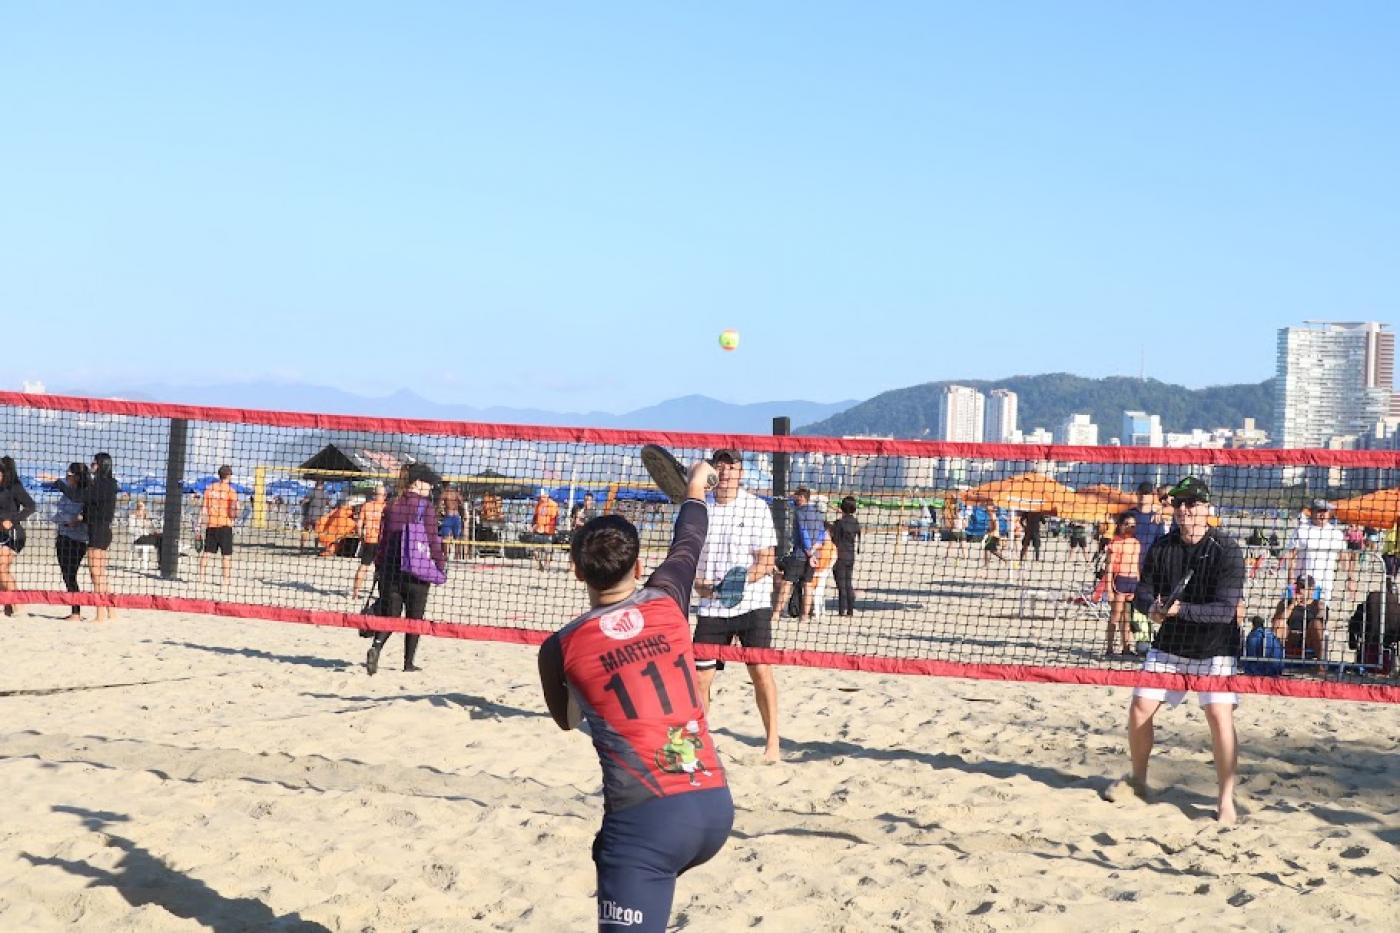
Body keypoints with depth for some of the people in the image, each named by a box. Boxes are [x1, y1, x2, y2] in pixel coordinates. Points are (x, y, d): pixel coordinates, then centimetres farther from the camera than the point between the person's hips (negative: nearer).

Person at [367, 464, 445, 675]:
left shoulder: (393, 505, 8)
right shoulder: (425, 506, -8)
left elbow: (382, 538, 11)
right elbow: (433, 538, -10)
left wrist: (379, 566, 17)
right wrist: (441, 563, -1)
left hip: (390, 569, 4)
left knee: (389, 615, 7)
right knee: (414, 618, 9)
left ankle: (376, 647, -19)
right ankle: (409, 662, 11)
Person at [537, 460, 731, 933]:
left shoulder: (560, 648, 3)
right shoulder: (666, 604, 8)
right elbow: (687, 544, 32)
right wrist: (695, 489, 51)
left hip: (646, 817, -5)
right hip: (716, 805, 5)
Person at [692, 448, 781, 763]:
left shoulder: (756, 507, -2)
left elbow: (767, 560, -6)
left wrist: (742, 580, -22)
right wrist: (698, 582, -6)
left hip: (752, 603, -3)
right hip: (711, 607, 3)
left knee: (761, 670, -10)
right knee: (699, 675, 2)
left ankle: (772, 742, -2)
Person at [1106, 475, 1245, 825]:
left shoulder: (1227, 550, -17)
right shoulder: (1161, 547, -1)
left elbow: (1226, 610, -24)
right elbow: (1143, 592, 3)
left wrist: (1180, 609, -31)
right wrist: (1152, 608, -20)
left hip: (1215, 648, -5)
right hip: (1169, 644, 5)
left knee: (1219, 715, -19)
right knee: (1139, 708, 3)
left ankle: (1226, 797, -8)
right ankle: (1138, 779, 26)